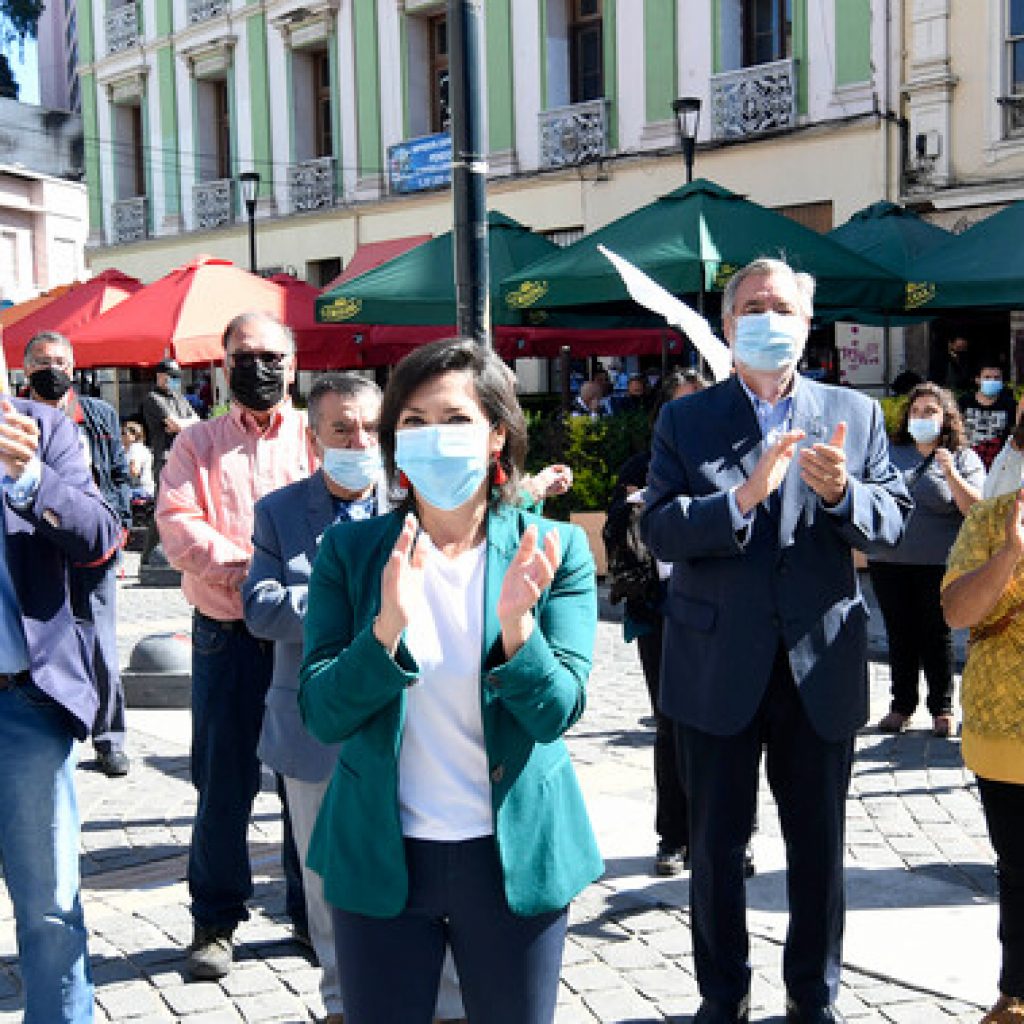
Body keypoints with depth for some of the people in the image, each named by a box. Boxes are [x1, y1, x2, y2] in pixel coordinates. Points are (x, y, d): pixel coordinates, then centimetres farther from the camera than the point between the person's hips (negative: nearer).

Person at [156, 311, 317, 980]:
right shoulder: (197, 443, 11)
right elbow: (178, 525, -3)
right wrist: (247, 569, -16)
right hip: (227, 635, 0)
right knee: (223, 780, 3)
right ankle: (216, 919, 19)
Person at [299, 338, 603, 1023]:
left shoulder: (555, 550, -5)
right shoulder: (351, 550, -4)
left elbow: (559, 711, -12)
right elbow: (322, 715, -9)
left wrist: (516, 625, -29)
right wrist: (388, 627, -26)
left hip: (516, 855, 0)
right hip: (381, 858, 1)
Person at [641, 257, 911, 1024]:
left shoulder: (856, 414, 5)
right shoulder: (685, 421, 1)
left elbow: (894, 524, -2)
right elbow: (659, 530, -11)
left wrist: (842, 492, -22)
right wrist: (744, 497, -25)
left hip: (821, 667, 1)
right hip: (718, 668, -1)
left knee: (819, 846, 13)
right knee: (717, 845, 12)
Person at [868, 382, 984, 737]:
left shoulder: (963, 458, 3)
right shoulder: (892, 453, 12)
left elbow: (977, 510, -8)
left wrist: (951, 475, -20)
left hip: (939, 565, -3)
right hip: (889, 562, 3)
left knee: (937, 637, 3)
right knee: (900, 636, 8)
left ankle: (942, 709, 14)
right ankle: (901, 705, 19)